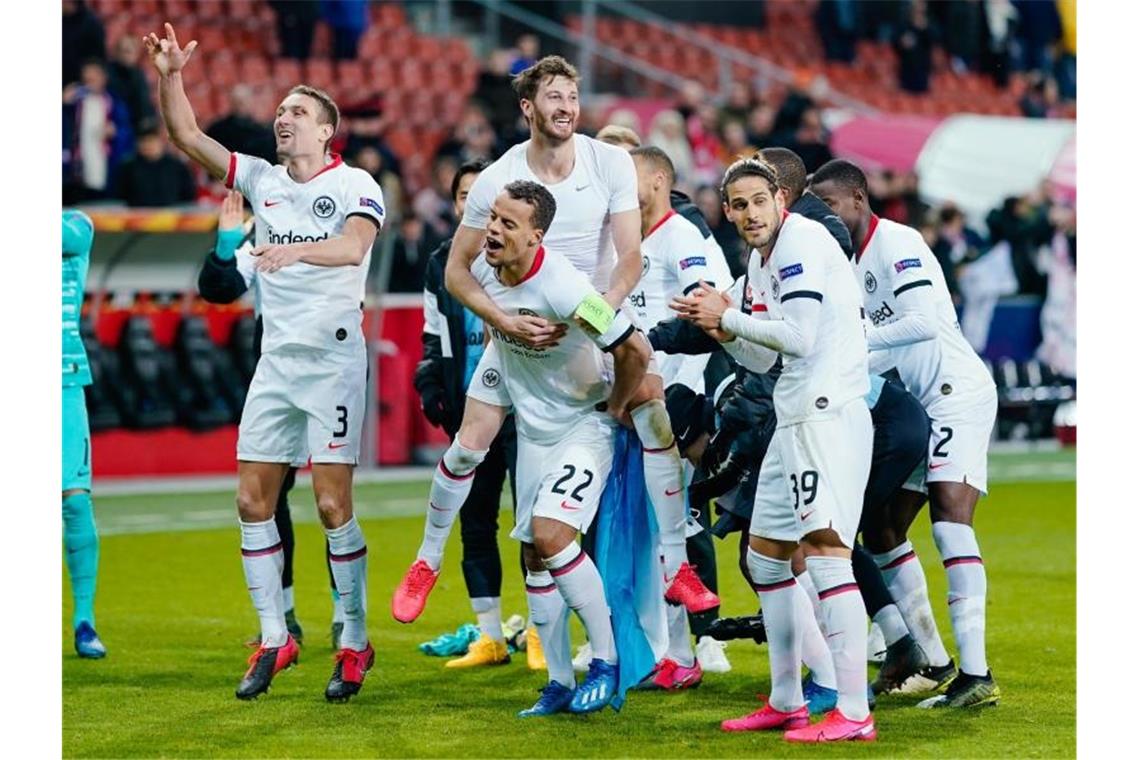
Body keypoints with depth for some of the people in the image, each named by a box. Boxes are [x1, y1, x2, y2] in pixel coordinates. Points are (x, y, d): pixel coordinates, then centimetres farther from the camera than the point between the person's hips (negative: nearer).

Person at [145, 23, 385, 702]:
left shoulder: (355, 186, -7)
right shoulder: (262, 180, 10)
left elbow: (354, 246, -26)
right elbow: (187, 137, 6)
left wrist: (296, 250, -44)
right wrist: (170, 77, -9)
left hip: (333, 358, -6)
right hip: (275, 359, 6)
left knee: (333, 505, -7)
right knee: (253, 500, 2)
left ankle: (355, 643, 3)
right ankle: (275, 637, 11)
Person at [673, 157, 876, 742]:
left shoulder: (801, 241, -11)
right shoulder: (761, 260, 18)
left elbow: (799, 338, -20)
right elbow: (762, 359, 21)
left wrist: (728, 317, -8)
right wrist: (720, 329, 4)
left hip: (829, 412, -11)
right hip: (795, 419, 11)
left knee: (825, 552, -16)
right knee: (765, 556, 15)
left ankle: (854, 714, -18)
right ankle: (786, 703, 22)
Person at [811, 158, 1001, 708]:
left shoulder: (897, 244, -13)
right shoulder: (846, 260, 14)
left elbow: (925, 321, -26)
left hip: (956, 391, -10)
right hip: (912, 406, 10)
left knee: (950, 515, -21)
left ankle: (975, 673, -27)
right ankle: (933, 662, 15)